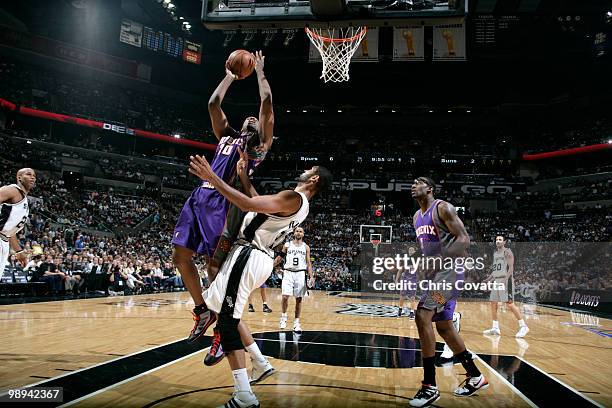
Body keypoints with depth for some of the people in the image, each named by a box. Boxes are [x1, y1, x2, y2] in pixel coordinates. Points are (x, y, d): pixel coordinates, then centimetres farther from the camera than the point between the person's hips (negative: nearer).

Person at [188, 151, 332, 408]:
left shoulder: (293, 198, -14)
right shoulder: (300, 203, 17)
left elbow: (249, 204, -25)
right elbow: (258, 202, 25)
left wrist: (212, 178, -22)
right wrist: (243, 175, 21)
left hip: (249, 257, -10)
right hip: (259, 259, 10)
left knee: (227, 319, -9)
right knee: (228, 313, 22)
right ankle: (260, 364, 24)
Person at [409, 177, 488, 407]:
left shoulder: (443, 208, -10)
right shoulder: (417, 217, 16)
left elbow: (464, 239, -17)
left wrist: (439, 261, -28)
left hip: (449, 270, -10)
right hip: (437, 273, 10)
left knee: (422, 316, -21)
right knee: (444, 327, 13)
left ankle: (430, 386, -16)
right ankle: (475, 377, 28)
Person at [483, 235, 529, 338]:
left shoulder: (507, 252, -6)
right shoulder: (495, 253, 17)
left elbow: (511, 268, -15)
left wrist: (506, 280, -26)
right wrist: (488, 279, 17)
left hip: (506, 280, -8)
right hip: (496, 280, 8)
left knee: (510, 304, -13)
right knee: (493, 304, 7)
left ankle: (523, 326, -6)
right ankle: (495, 328, 14)